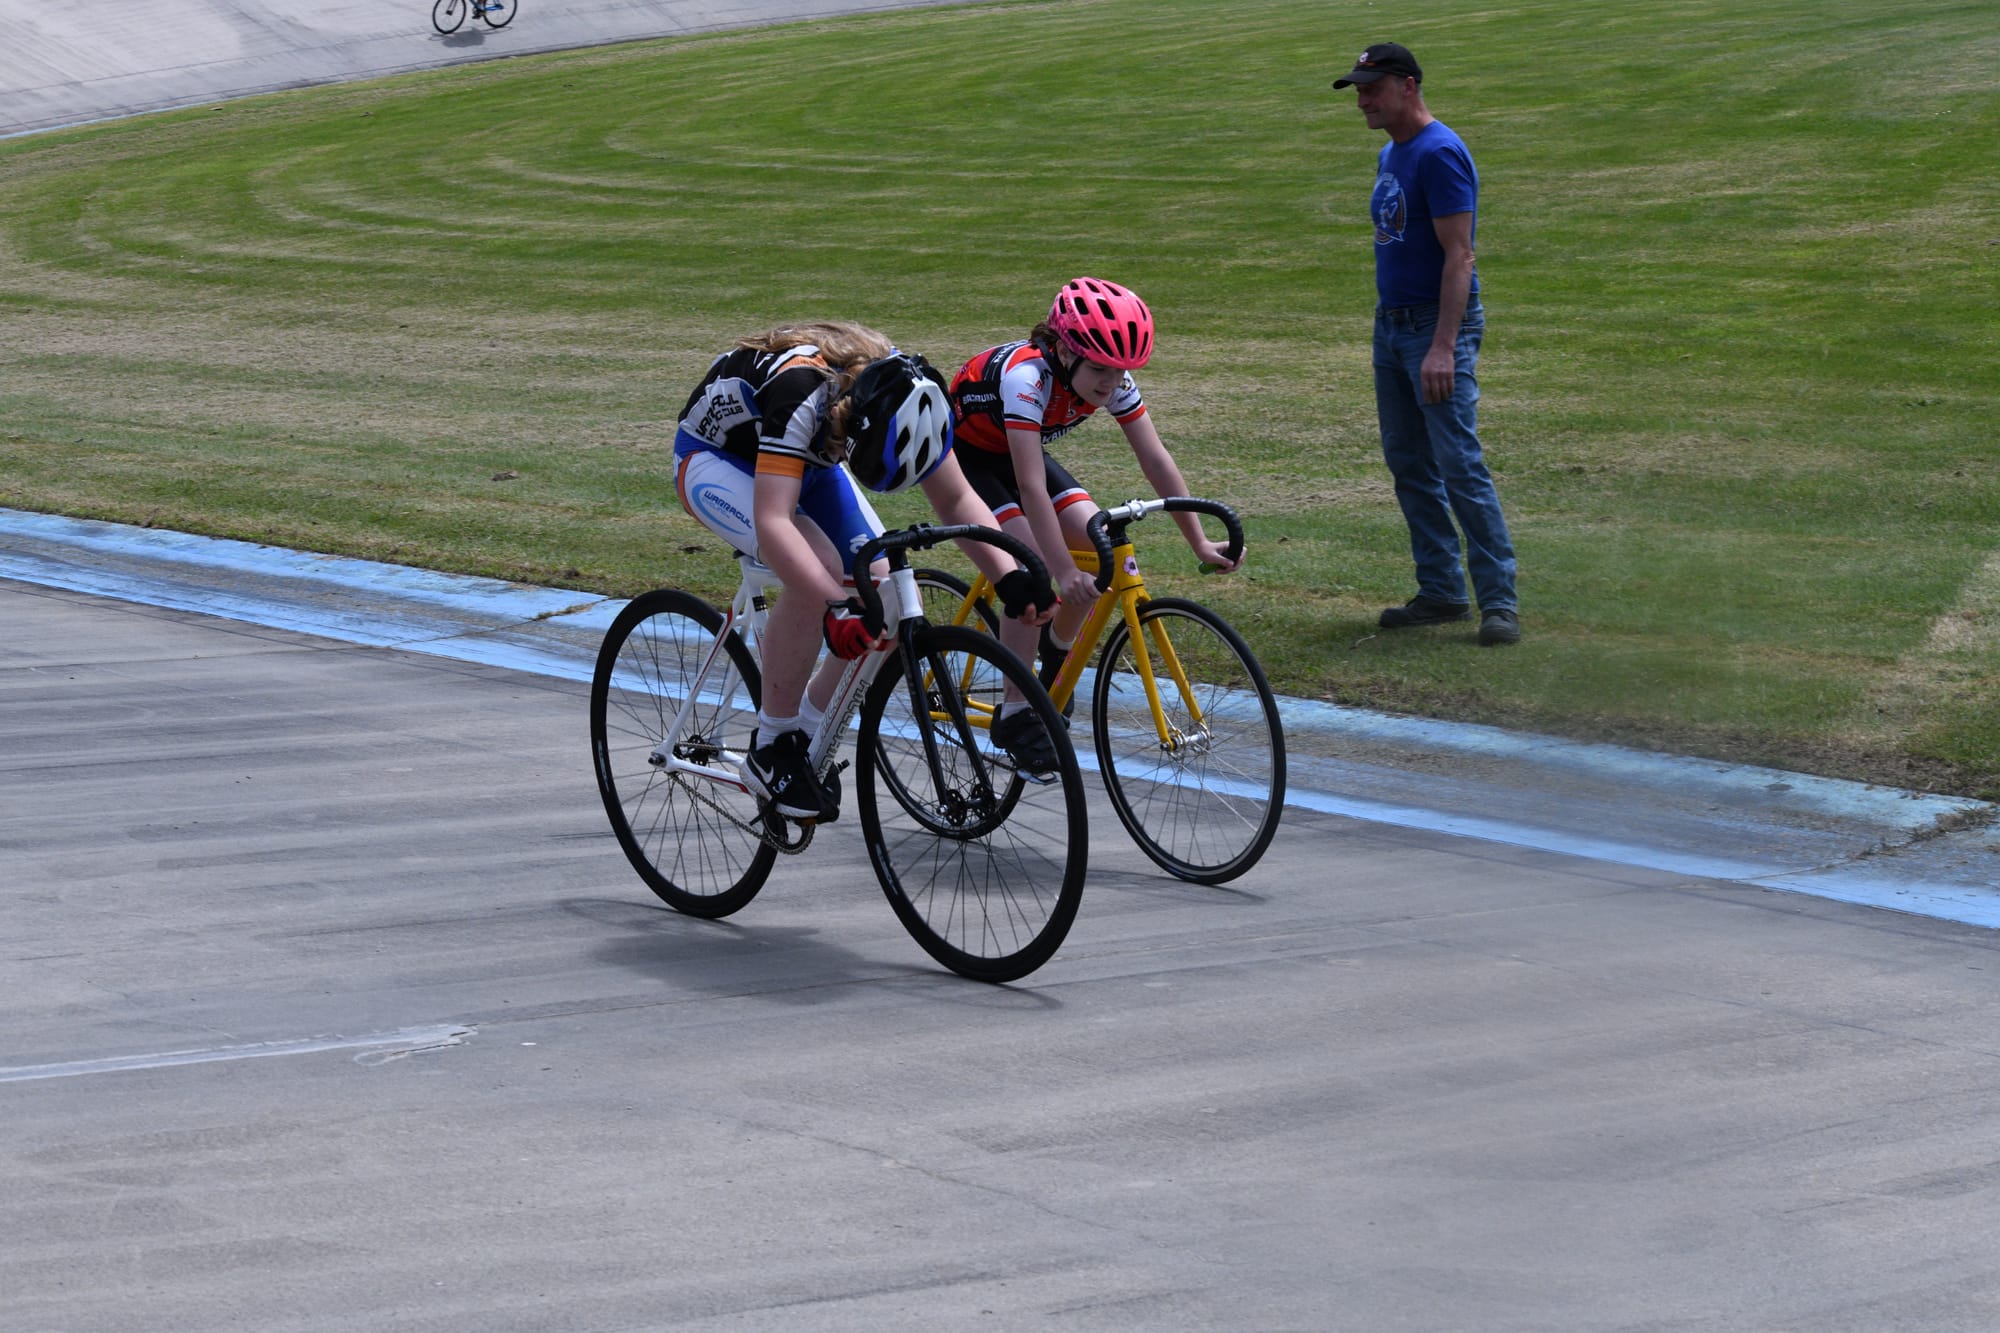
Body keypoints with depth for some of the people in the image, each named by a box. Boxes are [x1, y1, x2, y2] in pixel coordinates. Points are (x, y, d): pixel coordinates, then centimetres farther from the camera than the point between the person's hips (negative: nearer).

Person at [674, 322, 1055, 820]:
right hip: (715, 457, -6)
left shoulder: (906, 396, -22)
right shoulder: (801, 394, -41)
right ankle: (770, 749, -18)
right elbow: (772, 521, -48)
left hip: (806, 460, 7)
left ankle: (807, 734, 10)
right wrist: (837, 607, -57)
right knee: (820, 567, -32)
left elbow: (956, 501, -11)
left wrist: (1011, 581, -25)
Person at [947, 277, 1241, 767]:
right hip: (961, 455, -6)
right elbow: (1031, 487, -43)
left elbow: (1156, 459, -15)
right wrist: (1065, 574, -49)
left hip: (1014, 451, 6)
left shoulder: (1112, 378, -19)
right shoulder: (1027, 375, -38)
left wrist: (1200, 543, -20)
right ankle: (1014, 717, -16)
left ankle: (1059, 646, 16)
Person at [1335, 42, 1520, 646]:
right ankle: (1441, 592, 17)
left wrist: (1442, 348, -26)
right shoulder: (1391, 155, 15)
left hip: (1438, 325, -10)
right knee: (1409, 466, 10)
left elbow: (1458, 256, -20)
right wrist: (1391, 328, 17)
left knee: (1460, 467, -12)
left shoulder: (1439, 153, -15)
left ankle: (1499, 601, -9)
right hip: (1391, 325, 10)